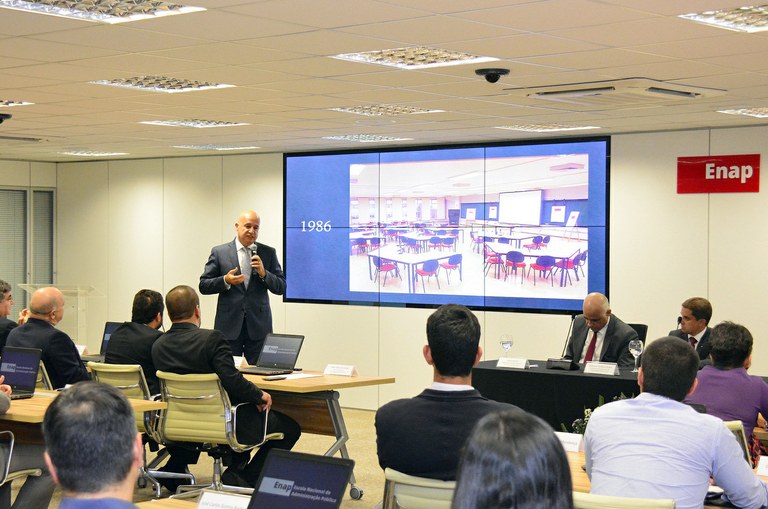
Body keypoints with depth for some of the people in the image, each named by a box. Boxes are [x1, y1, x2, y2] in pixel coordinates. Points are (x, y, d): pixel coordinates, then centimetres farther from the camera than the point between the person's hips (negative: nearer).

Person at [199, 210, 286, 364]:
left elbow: (281, 288, 5)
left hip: (259, 325, 1)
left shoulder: (269, 253, 8)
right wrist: (225, 281, -14)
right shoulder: (219, 252, 5)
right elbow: (203, 286, 3)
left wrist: (263, 273, -12)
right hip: (229, 325, -1)